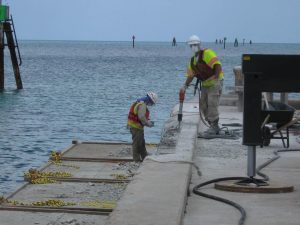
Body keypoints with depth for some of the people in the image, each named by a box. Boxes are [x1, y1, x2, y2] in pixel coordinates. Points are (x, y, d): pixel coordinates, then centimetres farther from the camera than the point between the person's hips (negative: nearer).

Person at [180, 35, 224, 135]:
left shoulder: (207, 53, -14)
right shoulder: (192, 61, 11)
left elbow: (217, 65, -22)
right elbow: (190, 75, 13)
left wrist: (216, 78, -29)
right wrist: (185, 86, 2)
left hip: (215, 83, -9)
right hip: (205, 84, 9)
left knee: (212, 105, -13)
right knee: (203, 106, 8)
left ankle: (214, 127, -4)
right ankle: (214, 126, 17)